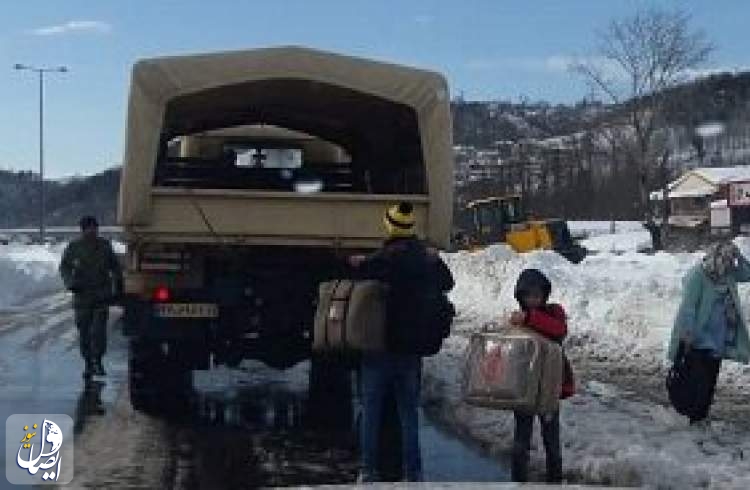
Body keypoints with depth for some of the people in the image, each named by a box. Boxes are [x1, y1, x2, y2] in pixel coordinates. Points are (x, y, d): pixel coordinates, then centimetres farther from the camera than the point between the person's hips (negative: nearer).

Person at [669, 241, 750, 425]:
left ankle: (702, 415, 25)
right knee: (698, 380, -2)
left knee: (710, 380, 14)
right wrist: (688, 336, -20)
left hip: (717, 340, 7)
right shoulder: (698, 275, -17)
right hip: (698, 341, -7)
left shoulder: (728, 275, 5)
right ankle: (696, 417, 8)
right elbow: (688, 306, -19)